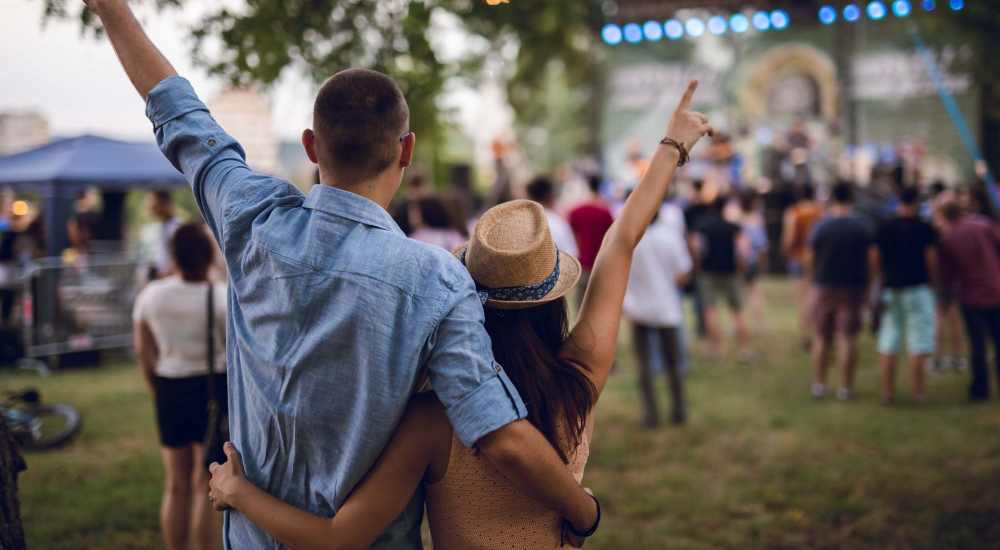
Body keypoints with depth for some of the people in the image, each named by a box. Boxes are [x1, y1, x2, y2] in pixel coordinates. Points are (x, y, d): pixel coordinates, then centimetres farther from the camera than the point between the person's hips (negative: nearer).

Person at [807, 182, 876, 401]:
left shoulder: (820, 225, -4)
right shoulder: (864, 226, -3)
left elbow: (810, 259, -3)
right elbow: (872, 258, -5)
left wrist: (814, 280, 13)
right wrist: (867, 287, 4)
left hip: (824, 286, 0)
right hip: (854, 288, 0)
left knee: (822, 338, 12)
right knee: (847, 338, 1)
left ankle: (818, 384, 14)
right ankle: (845, 388, 2)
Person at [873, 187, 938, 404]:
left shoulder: (883, 229, 4)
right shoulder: (924, 229, -8)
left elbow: (877, 260, 4)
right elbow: (931, 261, -8)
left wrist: (884, 281, 14)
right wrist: (931, 281, 8)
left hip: (890, 289, 4)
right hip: (917, 288, -4)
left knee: (888, 341, 8)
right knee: (919, 340, 2)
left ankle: (887, 390, 8)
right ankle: (918, 391, 2)